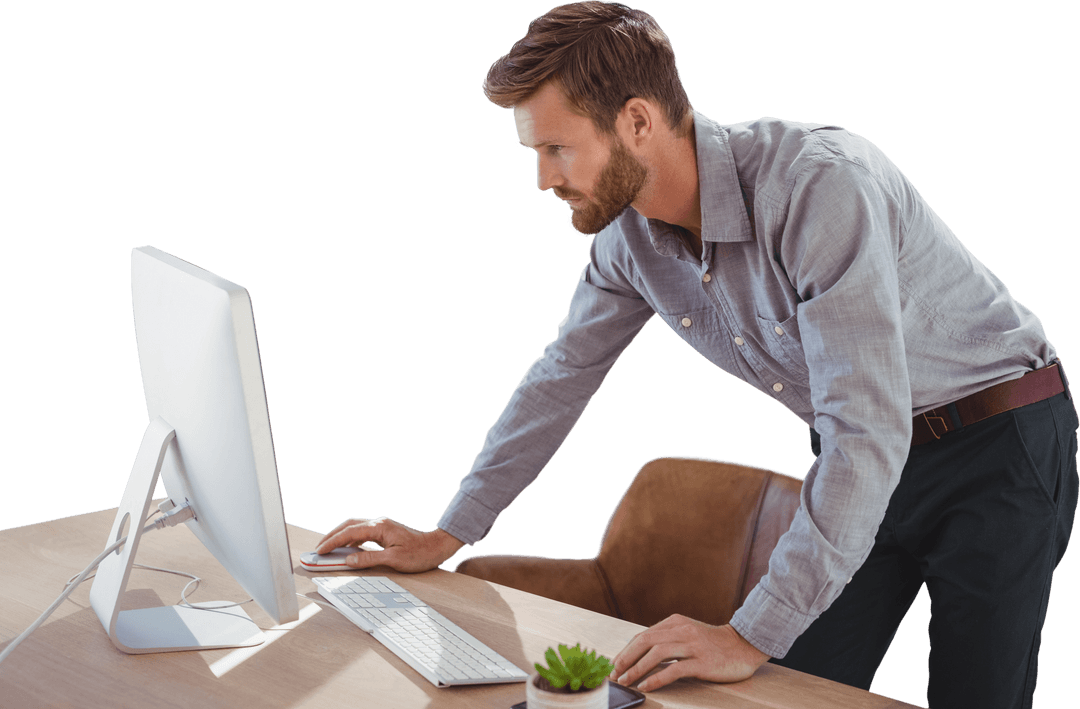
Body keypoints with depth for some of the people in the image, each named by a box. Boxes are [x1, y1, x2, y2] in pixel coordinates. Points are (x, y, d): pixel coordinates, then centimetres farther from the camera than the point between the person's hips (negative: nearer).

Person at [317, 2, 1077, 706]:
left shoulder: (821, 184, -32)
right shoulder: (628, 230, -9)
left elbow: (868, 431, -36)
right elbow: (561, 380, 6)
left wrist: (752, 637, -37)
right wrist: (445, 537, 6)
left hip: (999, 442, -6)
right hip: (855, 462, 6)